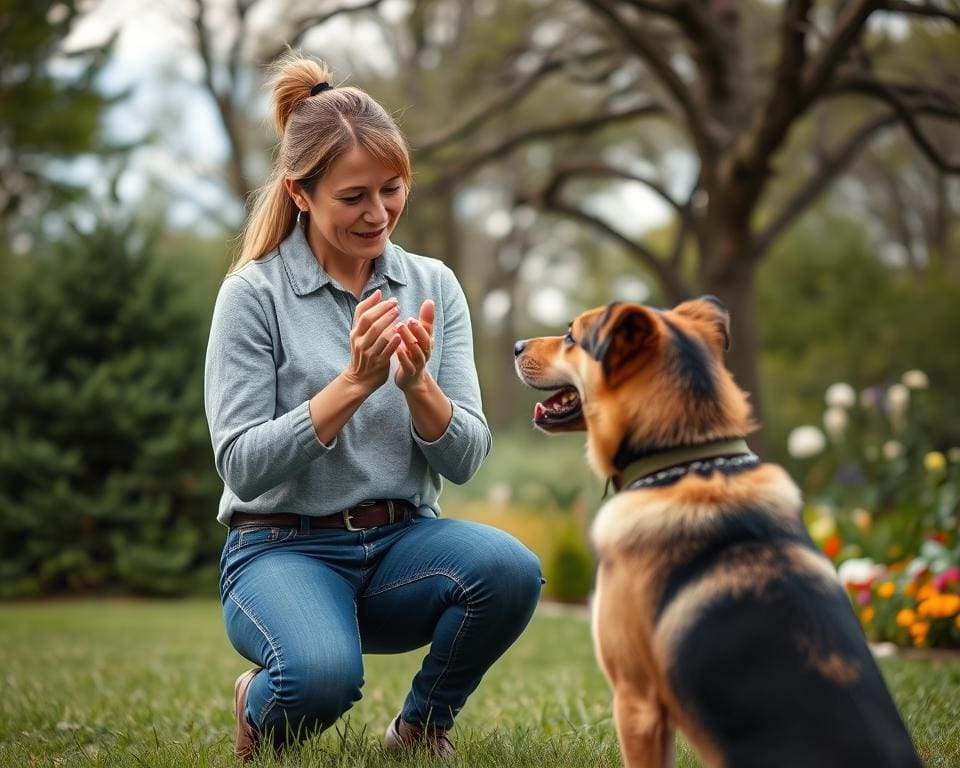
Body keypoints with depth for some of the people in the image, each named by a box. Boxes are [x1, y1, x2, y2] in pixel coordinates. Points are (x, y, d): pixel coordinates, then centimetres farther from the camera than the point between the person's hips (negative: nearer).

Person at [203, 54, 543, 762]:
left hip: (403, 543, 4)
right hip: (284, 549, -4)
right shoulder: (254, 294, -5)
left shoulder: (434, 286, 6)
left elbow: (466, 460, 2)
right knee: (323, 674, -36)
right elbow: (242, 465, -12)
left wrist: (416, 383, -18)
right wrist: (354, 383, -21)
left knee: (510, 569, -29)